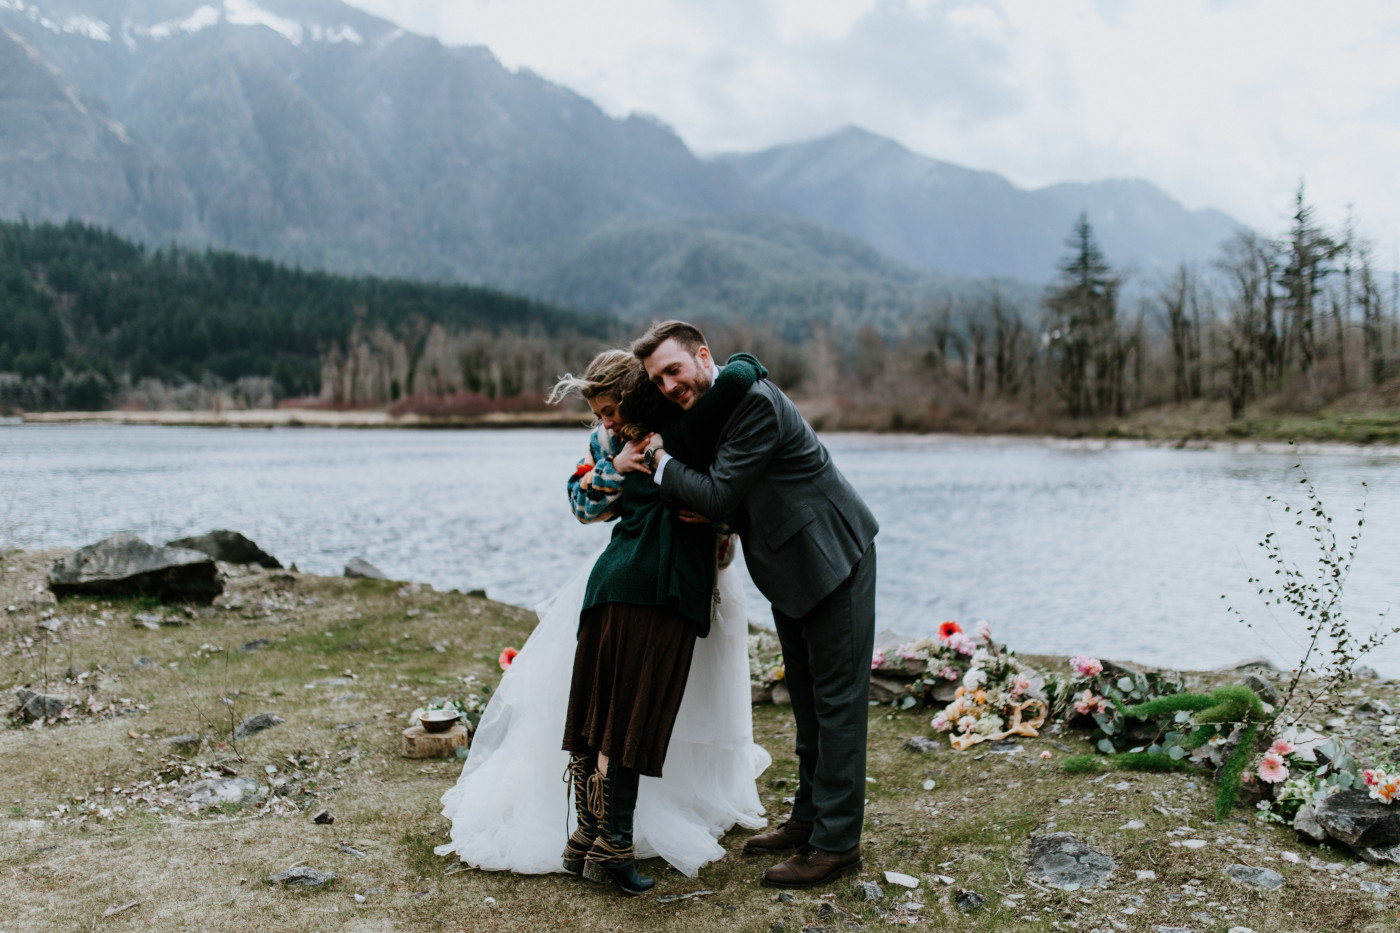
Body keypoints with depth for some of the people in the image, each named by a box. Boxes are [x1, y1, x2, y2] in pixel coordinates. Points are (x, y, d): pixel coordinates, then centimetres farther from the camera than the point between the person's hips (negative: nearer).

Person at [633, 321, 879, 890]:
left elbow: (720, 493, -27)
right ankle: (809, 817, 31)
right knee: (807, 695, 18)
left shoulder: (753, 401, -25)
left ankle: (838, 842, 5)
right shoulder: (700, 407, 4)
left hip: (832, 557, -10)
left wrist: (656, 460, -16)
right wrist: (709, 513, -12)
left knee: (837, 697, -3)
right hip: (790, 566, 10)